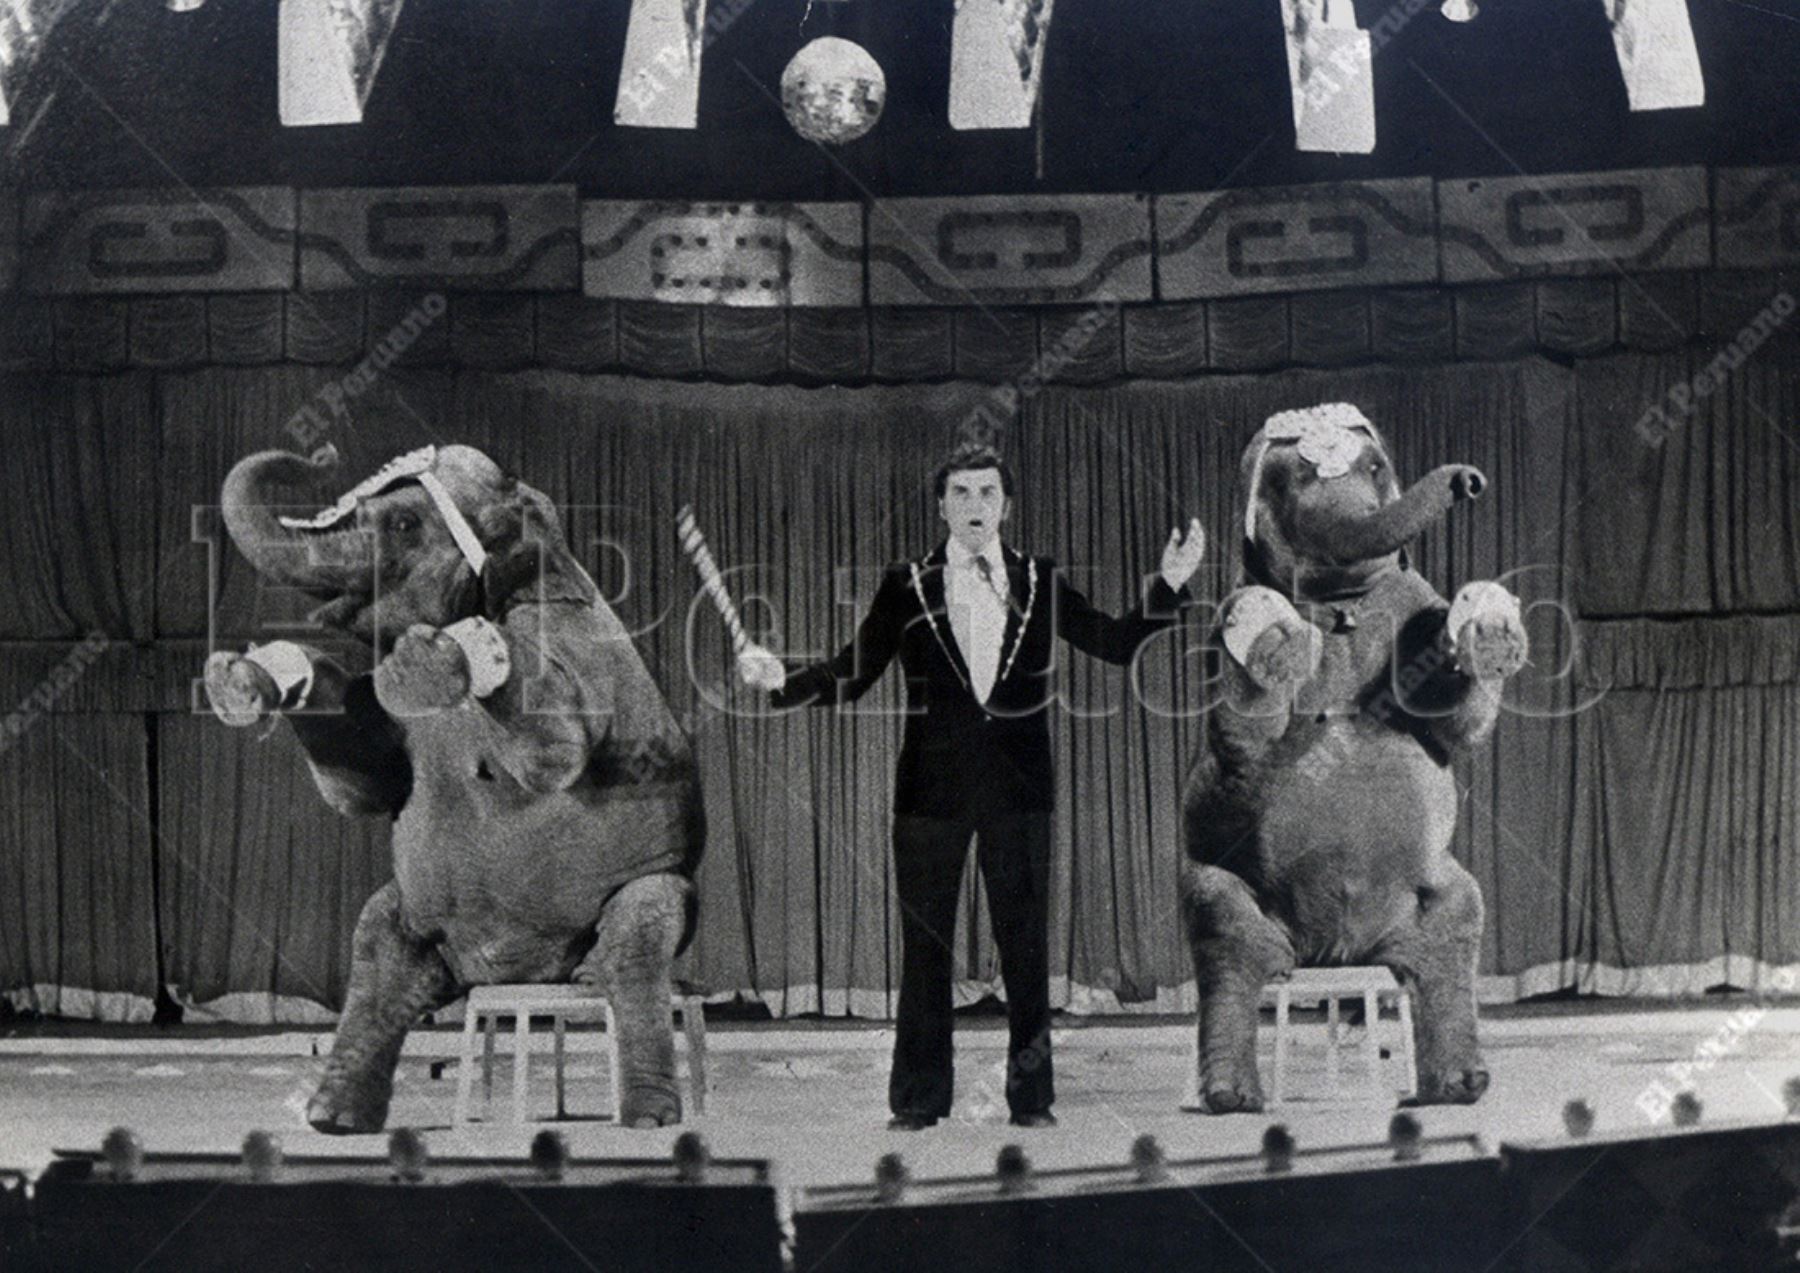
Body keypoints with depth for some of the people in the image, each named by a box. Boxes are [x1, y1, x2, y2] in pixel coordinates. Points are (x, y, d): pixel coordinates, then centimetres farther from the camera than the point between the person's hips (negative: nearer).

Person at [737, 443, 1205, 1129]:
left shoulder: (1043, 584, 7)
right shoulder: (905, 587, 4)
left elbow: (1115, 643, 9)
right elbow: (853, 673, 2)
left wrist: (1168, 587, -2)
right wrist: (782, 680, -13)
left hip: (1019, 788, 1)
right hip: (931, 787, -1)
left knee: (1026, 945, 5)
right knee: (924, 947, 4)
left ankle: (1031, 1097, 16)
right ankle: (917, 1100, 14)